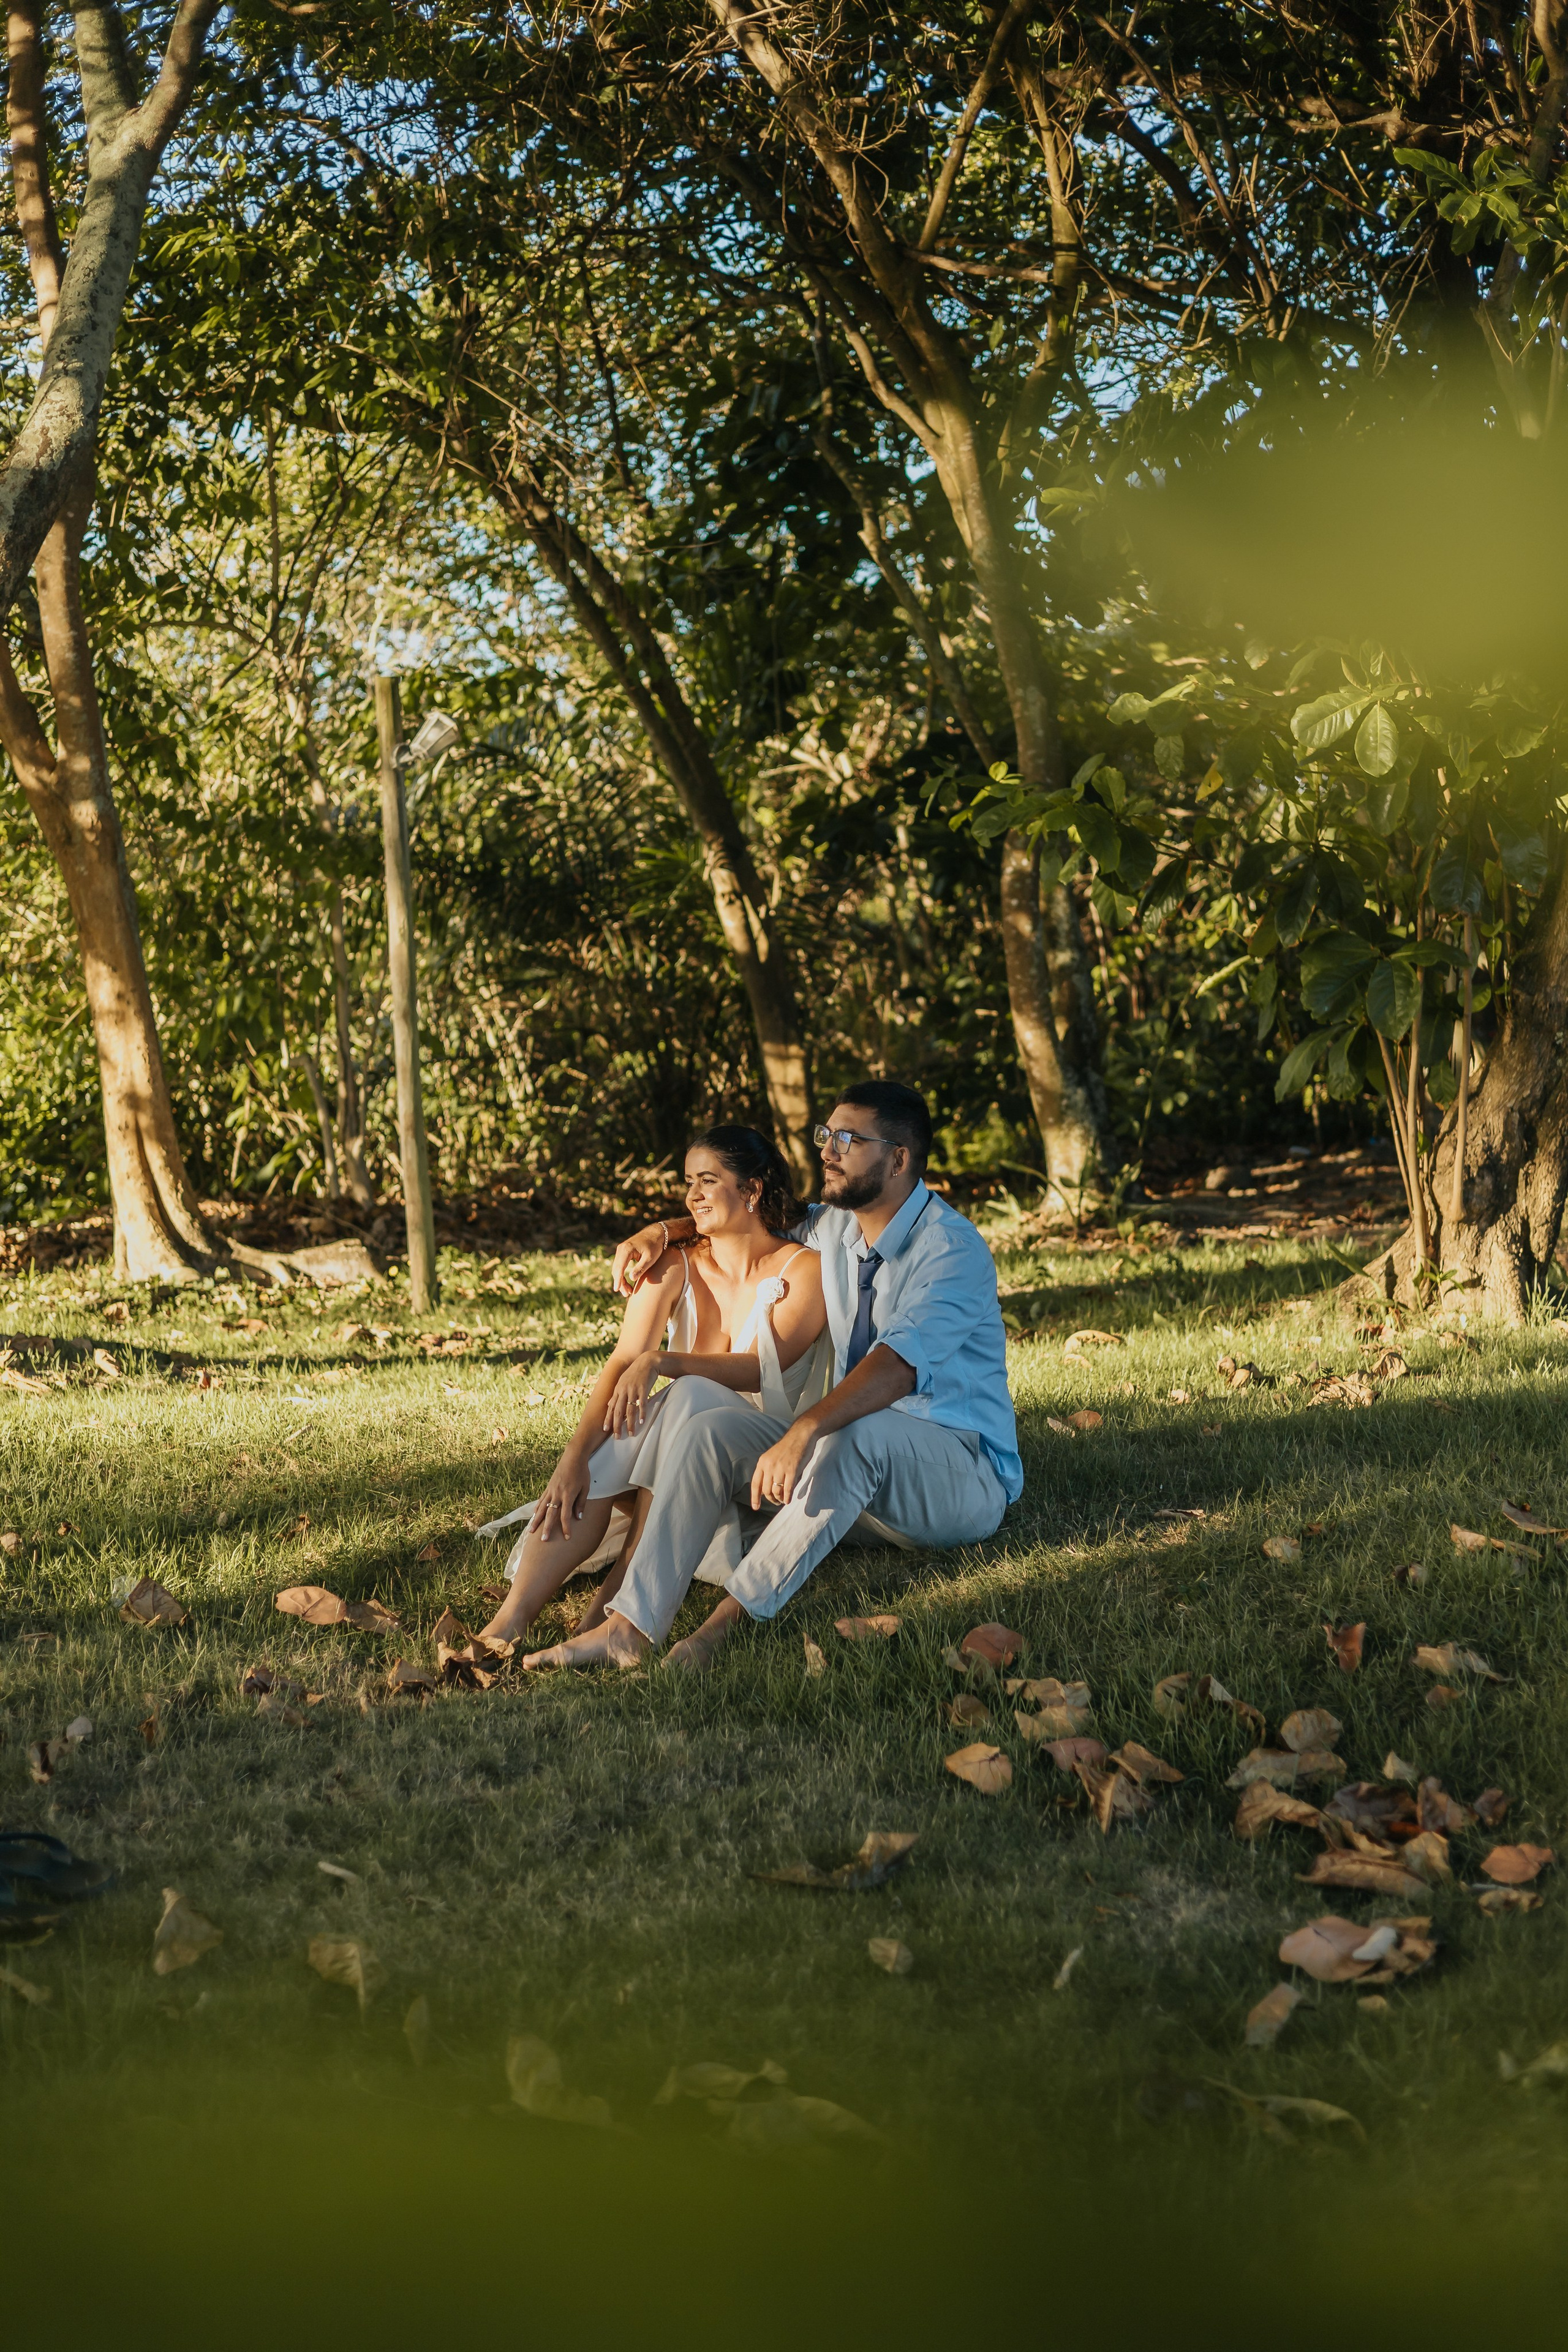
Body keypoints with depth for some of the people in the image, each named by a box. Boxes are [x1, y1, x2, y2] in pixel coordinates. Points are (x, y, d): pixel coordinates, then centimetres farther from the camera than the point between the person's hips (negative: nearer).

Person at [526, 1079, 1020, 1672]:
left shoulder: (950, 1247, -17)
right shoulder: (832, 1228, 9)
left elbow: (898, 1365, -34)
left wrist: (803, 1432, -47)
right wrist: (663, 1231, 14)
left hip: (964, 1475, -7)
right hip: (858, 1468, 8)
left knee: (854, 1433, -40)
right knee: (703, 1424, -13)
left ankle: (731, 1619, -37)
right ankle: (629, 1628, -26)